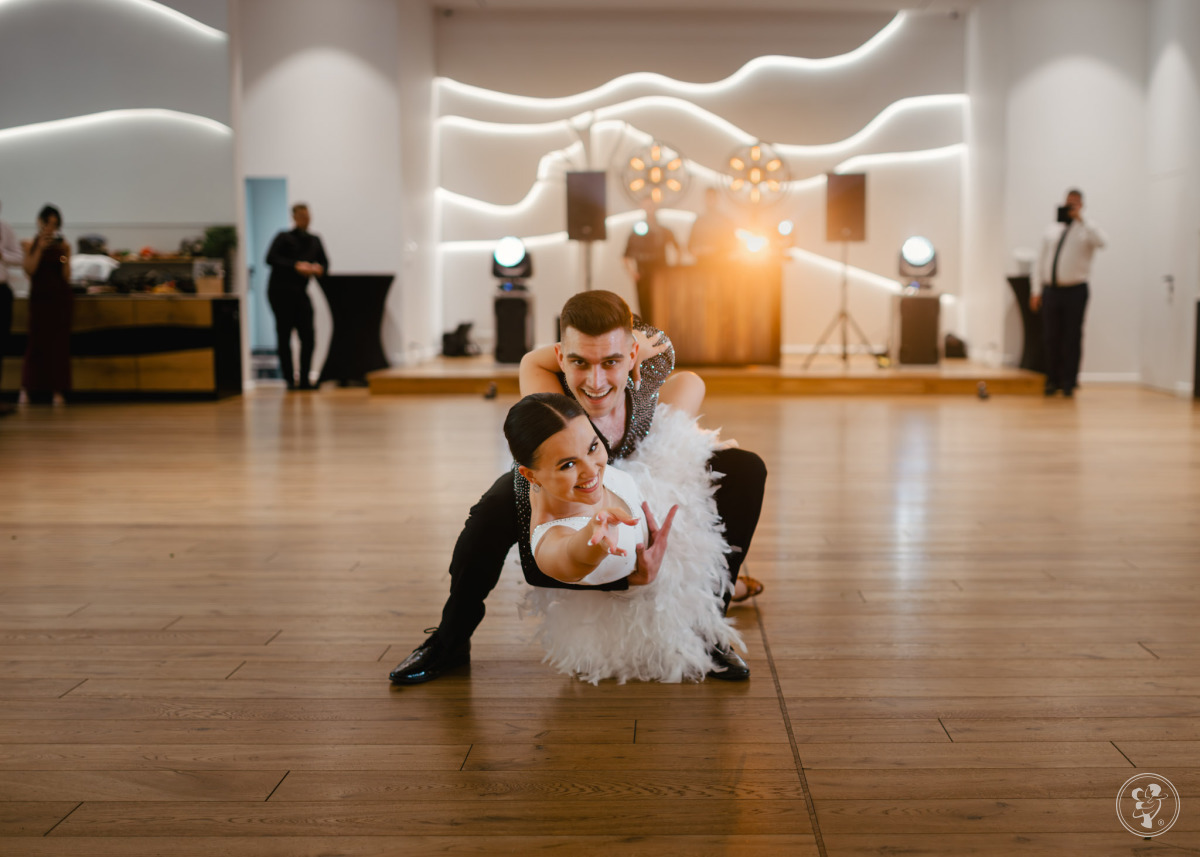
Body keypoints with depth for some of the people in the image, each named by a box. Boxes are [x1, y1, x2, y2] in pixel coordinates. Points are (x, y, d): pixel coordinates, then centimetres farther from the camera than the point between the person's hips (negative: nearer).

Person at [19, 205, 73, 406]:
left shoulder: (63, 246, 7)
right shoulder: (30, 245, 6)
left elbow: (67, 277, 2)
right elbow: (29, 269, -8)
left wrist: (65, 257, -12)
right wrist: (40, 249, -12)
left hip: (61, 297, 1)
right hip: (39, 297, -1)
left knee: (59, 343, -1)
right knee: (36, 341, -3)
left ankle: (58, 391, 2)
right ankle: (26, 389, 4)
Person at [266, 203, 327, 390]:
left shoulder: (314, 241, 15)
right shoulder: (284, 238, -1)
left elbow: (324, 263, 15)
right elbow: (271, 258, -14)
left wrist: (318, 268, -8)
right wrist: (295, 266, -23)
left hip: (300, 291, 5)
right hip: (280, 291, -5)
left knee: (308, 336, -3)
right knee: (284, 335, -3)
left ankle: (305, 379, 4)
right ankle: (289, 379, 3)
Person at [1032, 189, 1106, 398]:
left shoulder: (1086, 229, 2)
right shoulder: (1051, 229, 15)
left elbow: (1101, 242, -21)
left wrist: (1080, 219, -17)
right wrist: (1037, 290, 9)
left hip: (1075, 292, -4)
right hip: (1051, 290, 4)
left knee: (1072, 339, -1)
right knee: (1051, 339, 5)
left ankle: (1069, 383, 7)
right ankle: (1053, 381, 16)